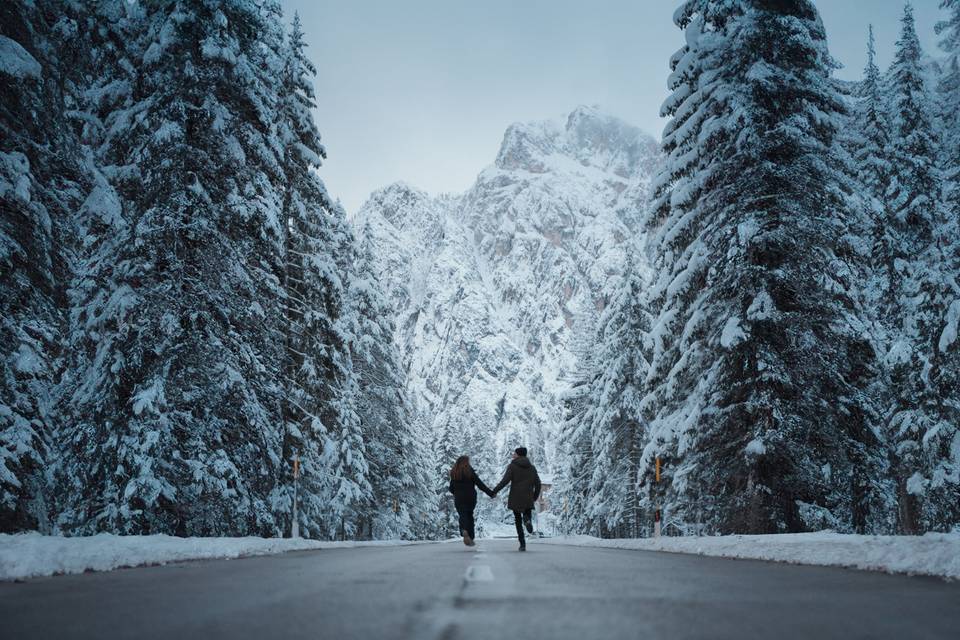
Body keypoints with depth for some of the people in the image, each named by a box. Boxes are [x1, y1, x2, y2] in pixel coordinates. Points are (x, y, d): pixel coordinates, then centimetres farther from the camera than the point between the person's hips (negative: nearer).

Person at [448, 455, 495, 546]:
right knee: (469, 516, 13)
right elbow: (480, 484, -9)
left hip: (459, 500, 1)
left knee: (463, 516, -2)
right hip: (470, 498, -1)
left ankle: (464, 531, -31)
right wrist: (491, 493, -4)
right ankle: (471, 538, 13)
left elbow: (451, 488, 7)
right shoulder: (470, 472, -7)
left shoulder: (454, 473, 2)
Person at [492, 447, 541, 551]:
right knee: (527, 514, 16)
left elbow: (505, 481, -14)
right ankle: (528, 519, -23)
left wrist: (495, 491, -6)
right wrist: (535, 496, 18)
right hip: (528, 499, 2)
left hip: (515, 499, -2)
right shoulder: (532, 467, 9)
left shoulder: (512, 466, -4)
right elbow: (537, 483, 6)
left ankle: (523, 544, -3)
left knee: (518, 521, 8)